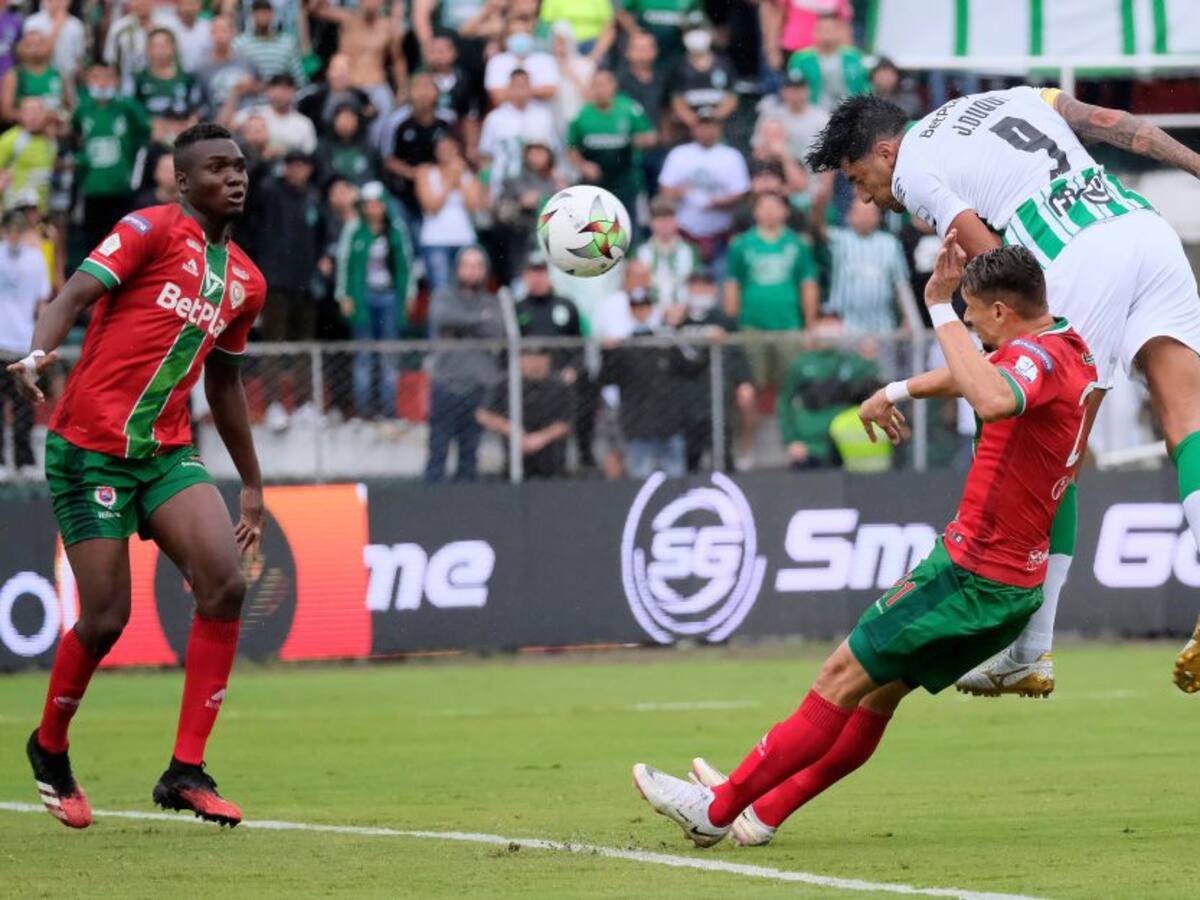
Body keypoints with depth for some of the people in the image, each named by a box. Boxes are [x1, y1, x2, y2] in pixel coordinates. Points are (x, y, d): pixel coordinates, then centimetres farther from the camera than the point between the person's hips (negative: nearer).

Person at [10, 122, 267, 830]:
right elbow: (76, 295, -18)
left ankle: (187, 771, -9)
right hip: (90, 448, -6)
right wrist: (40, 352, -38)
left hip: (167, 451, 6)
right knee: (106, 619, -6)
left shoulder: (245, 282, 14)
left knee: (226, 584, -16)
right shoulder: (152, 231, -6)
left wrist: (252, 484, 29)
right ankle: (50, 749, 24)